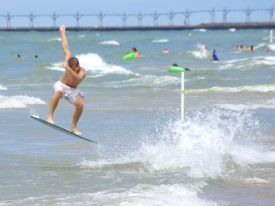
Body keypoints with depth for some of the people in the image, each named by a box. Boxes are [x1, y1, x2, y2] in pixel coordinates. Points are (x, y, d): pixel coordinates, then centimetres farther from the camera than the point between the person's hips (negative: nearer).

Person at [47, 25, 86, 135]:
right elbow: (65, 47, -7)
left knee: (80, 104, -22)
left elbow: (78, 78, -48)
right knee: (58, 93, -37)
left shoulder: (82, 72, -25)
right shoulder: (68, 60, -17)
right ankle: (50, 117, -41)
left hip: (72, 90, 0)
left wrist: (68, 69, -54)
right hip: (62, 85, 0)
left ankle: (74, 127, -5)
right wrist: (62, 33, 1)